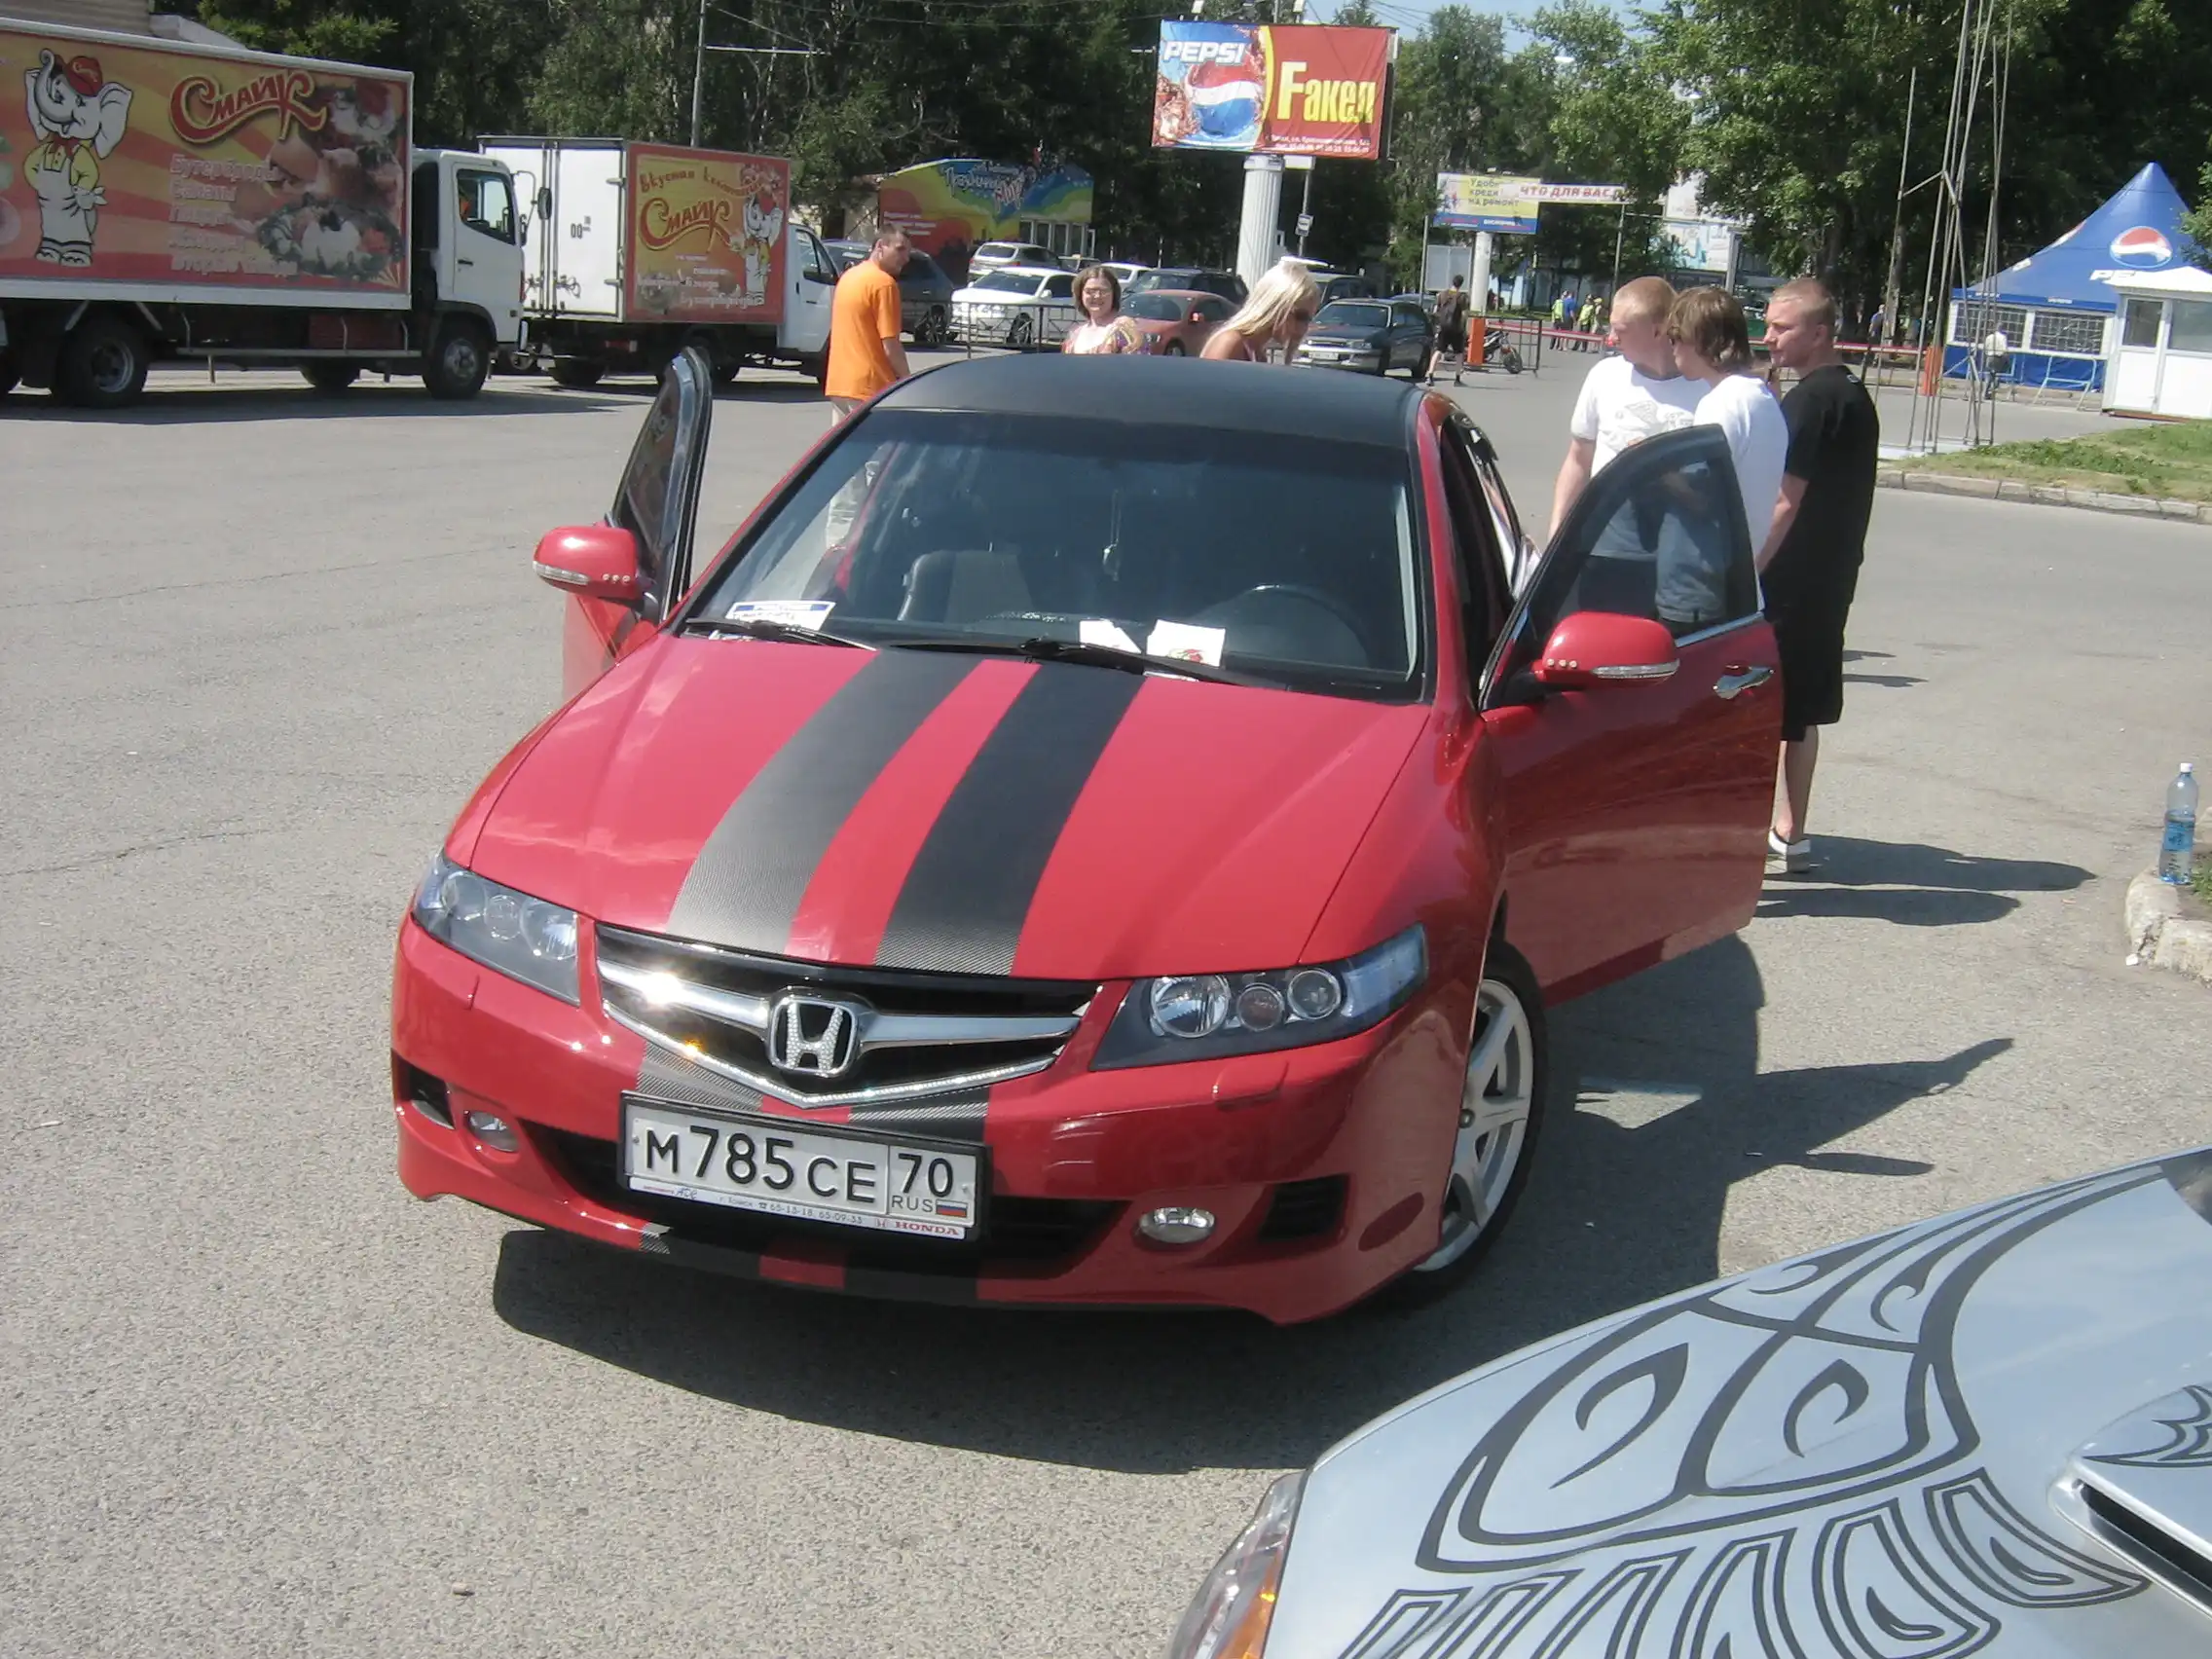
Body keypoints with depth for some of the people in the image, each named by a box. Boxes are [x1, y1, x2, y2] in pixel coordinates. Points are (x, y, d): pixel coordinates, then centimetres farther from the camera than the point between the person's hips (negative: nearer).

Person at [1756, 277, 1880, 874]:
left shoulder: (1809, 401, -17)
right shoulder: (1854, 394, 14)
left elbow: (1785, 502, -21)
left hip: (1789, 580, -10)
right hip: (1831, 579, 10)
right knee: (1800, 711, 15)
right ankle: (1790, 832, 22)